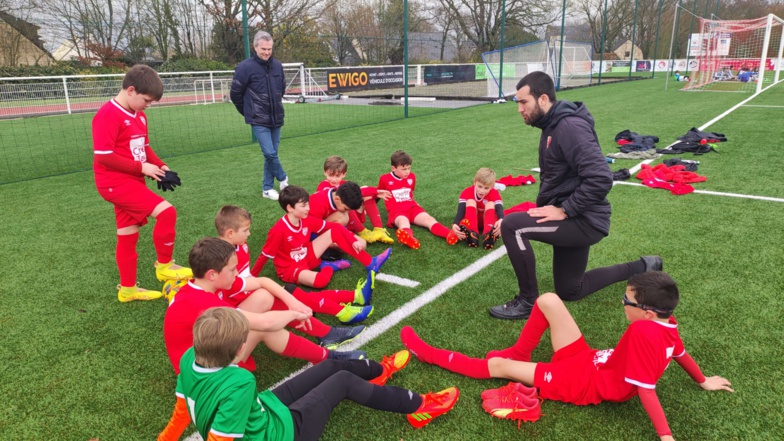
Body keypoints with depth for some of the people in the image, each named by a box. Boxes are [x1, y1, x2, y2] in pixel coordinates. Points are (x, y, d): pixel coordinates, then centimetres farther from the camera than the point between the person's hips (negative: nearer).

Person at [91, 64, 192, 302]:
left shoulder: (139, 116, 10)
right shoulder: (108, 115, -17)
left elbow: (145, 147, 18)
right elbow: (103, 156, -21)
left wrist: (160, 166, 0)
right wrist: (141, 167, -18)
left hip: (131, 181, 9)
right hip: (116, 183, -9)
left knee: (128, 237, 15)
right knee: (166, 211, -19)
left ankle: (128, 289, 28)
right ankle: (164, 266, -2)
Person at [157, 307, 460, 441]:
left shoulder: (190, 360, -16)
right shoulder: (239, 384, -40)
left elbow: (182, 414, -6)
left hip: (262, 410, 8)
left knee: (331, 367, 15)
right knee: (343, 380, 4)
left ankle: (379, 370, 47)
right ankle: (418, 406, 23)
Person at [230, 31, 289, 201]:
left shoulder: (277, 65, 2)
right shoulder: (245, 67, -12)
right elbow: (235, 93, -4)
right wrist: (248, 112, 6)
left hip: (276, 118, 5)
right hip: (259, 120, -5)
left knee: (271, 154, 9)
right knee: (270, 153, -12)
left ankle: (267, 188, 21)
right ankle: (283, 178, 15)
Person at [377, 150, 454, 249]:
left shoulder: (412, 177, 14)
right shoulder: (385, 179, 3)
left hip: (412, 207, 5)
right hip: (396, 210, -4)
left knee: (429, 220, -25)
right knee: (404, 222, -41)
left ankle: (452, 235, -51)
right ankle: (408, 237, -77)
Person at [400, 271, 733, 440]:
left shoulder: (642, 332, -33)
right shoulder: (667, 323, -6)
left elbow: (645, 389, -30)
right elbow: (681, 353, 10)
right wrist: (703, 382, 28)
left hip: (583, 384, -8)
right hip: (587, 362, 8)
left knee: (496, 365, -4)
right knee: (548, 301, -2)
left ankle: (431, 355, 13)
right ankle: (518, 355, 17)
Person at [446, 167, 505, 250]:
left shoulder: (494, 194, -20)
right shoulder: (467, 193, -20)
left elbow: (499, 209, -38)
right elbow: (461, 210, -34)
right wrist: (455, 224, -56)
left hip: (487, 220, 0)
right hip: (471, 220, 0)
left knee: (490, 204, -28)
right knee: (470, 201, -27)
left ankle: (488, 235, -49)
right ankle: (472, 234, -47)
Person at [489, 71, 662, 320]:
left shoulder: (570, 126, -22)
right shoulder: (552, 125, 10)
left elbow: (600, 179, -30)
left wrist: (564, 210, -24)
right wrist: (545, 205, 6)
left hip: (584, 220, -10)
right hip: (574, 218, 10)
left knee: (511, 226, -25)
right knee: (569, 291, 22)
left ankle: (528, 302, -8)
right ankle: (642, 268, 36)